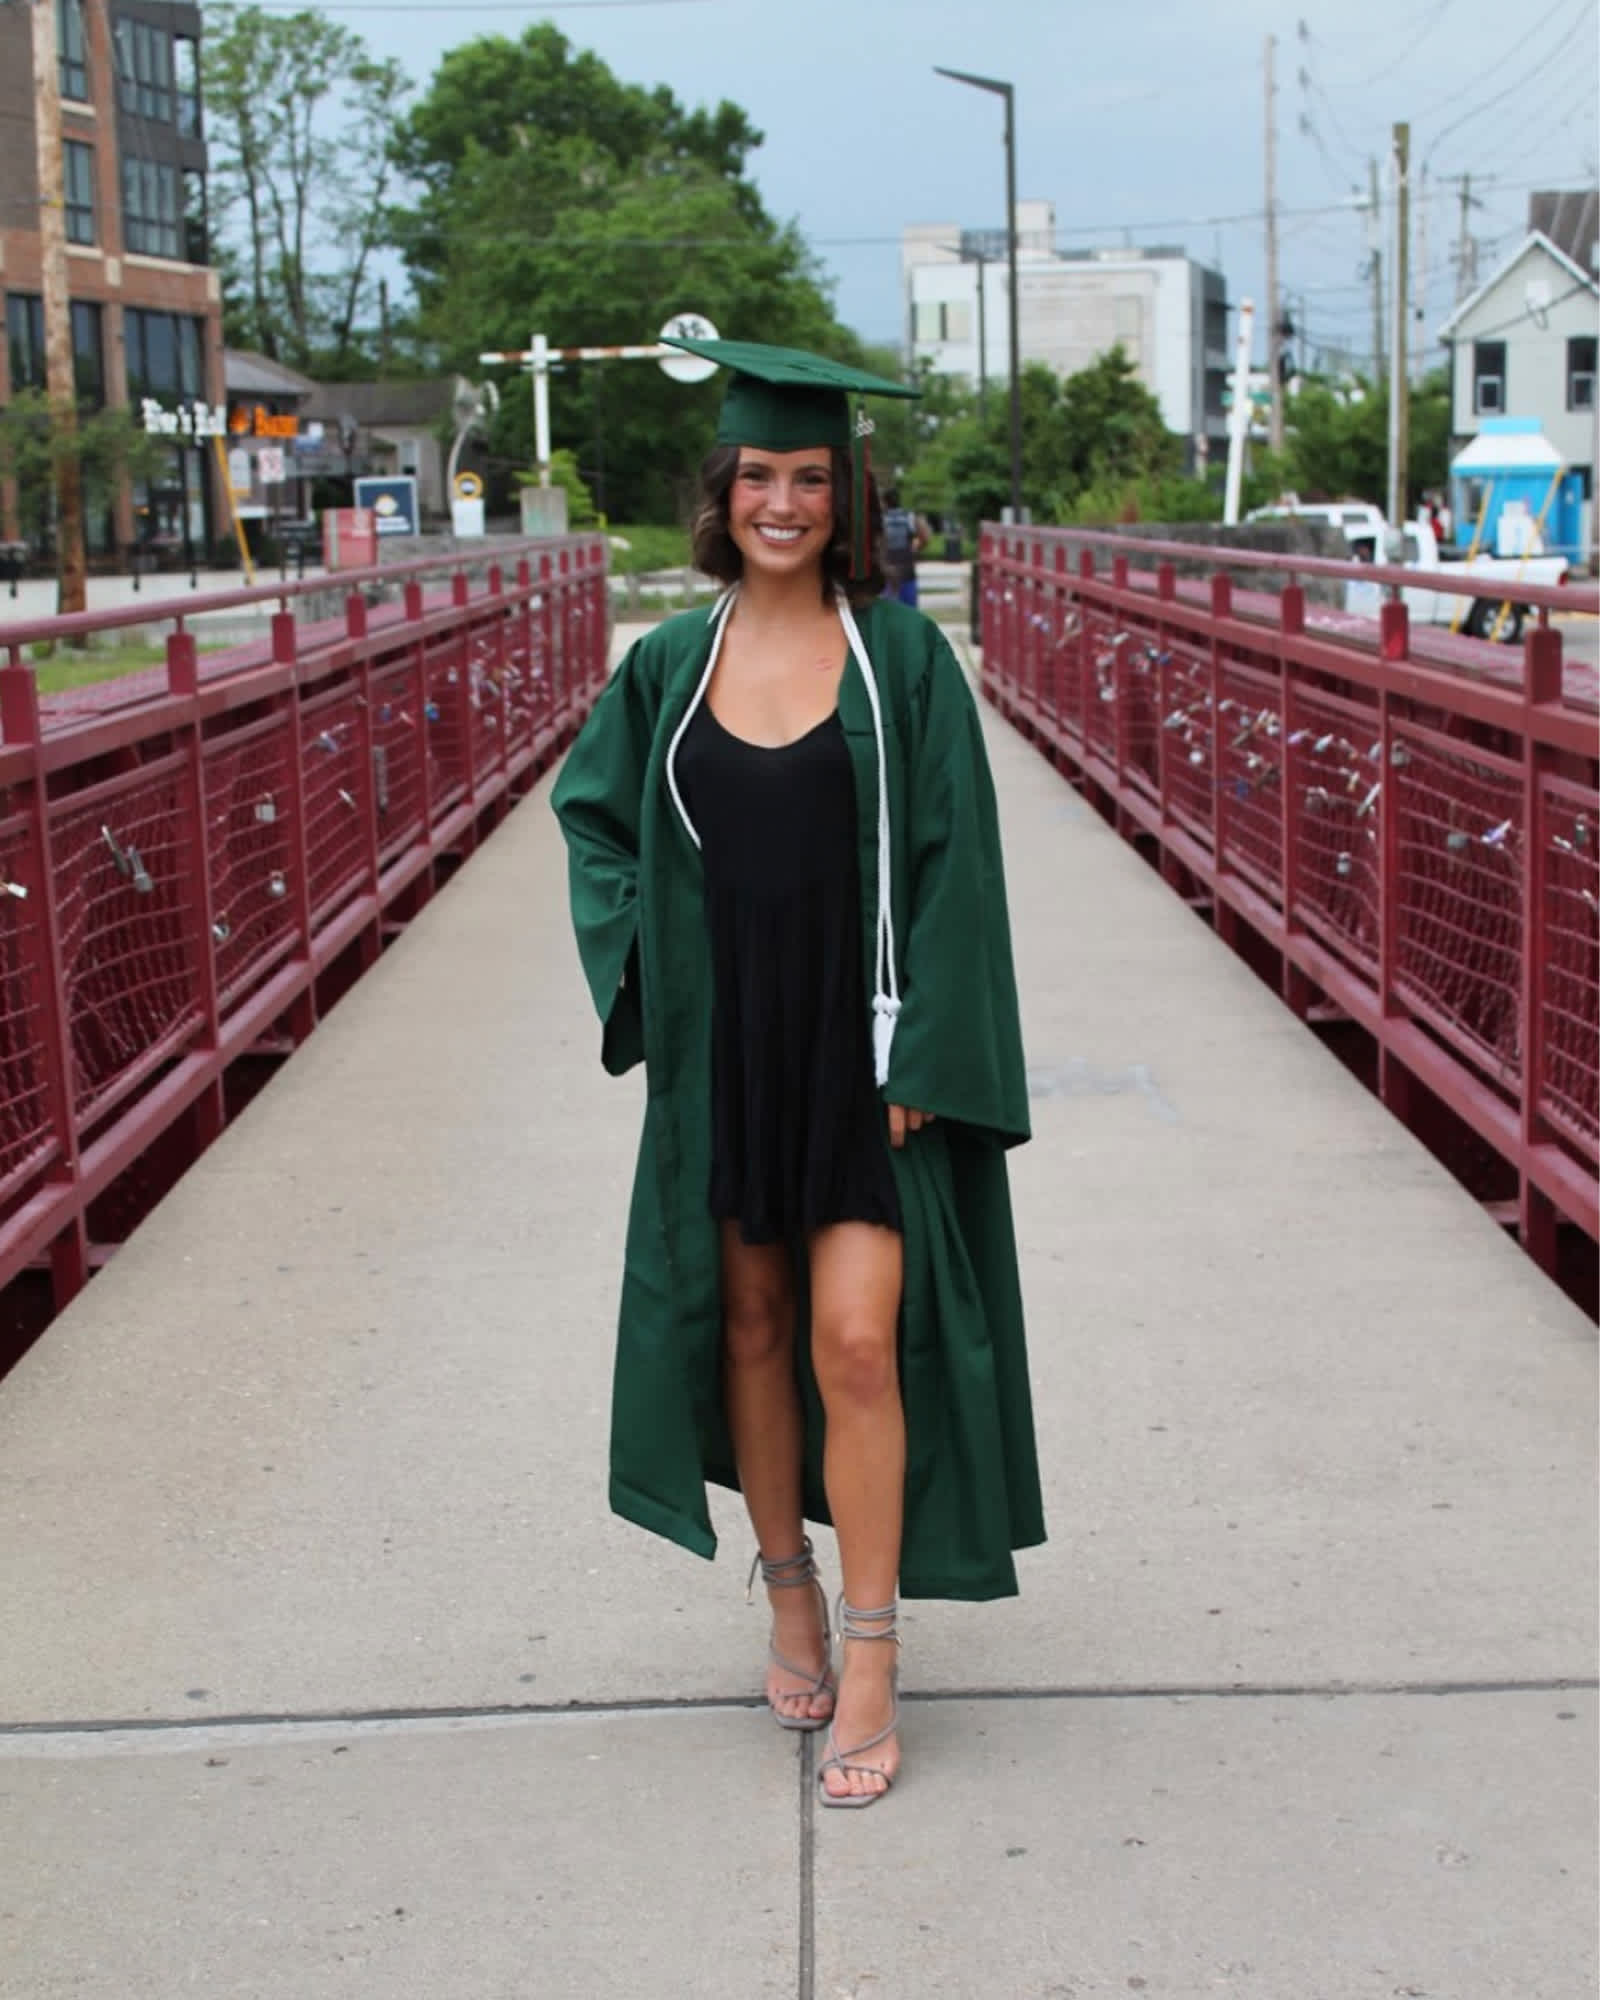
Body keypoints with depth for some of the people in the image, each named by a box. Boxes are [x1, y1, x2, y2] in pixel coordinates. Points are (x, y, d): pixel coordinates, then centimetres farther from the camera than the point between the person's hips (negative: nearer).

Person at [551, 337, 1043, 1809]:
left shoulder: (902, 659, -5)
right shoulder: (670, 665, 3)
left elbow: (948, 862, -7)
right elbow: (593, 809, 17)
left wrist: (914, 1061, -12)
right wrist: (636, 966, 2)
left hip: (859, 1046, -3)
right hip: (723, 1049, 3)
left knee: (856, 1342, -8)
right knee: (751, 1324, 13)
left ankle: (873, 1660, 4)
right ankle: (791, 1590, 32)